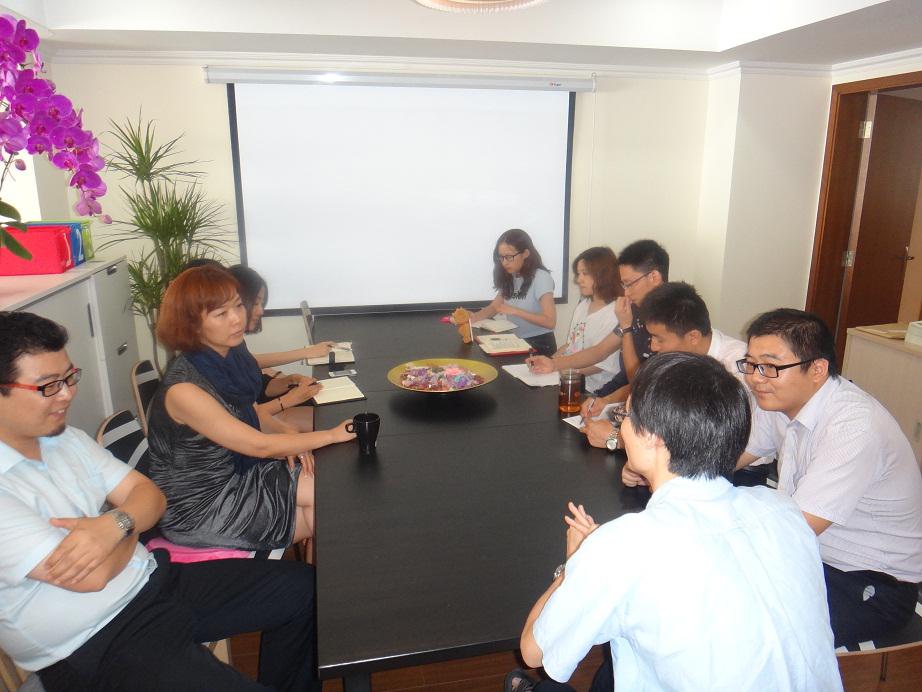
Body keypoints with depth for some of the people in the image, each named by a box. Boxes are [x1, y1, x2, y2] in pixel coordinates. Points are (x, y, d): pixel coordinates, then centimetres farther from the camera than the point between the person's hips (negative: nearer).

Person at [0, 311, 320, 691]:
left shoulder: (67, 438, 5)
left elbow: (150, 495, 5)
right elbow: (93, 577, -24)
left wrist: (114, 524, -18)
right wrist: (131, 529, -3)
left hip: (154, 579, 8)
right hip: (96, 646, -8)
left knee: (305, 586, 5)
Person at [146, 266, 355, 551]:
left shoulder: (229, 357, -5)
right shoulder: (183, 390, -28)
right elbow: (259, 445, -23)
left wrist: (288, 434, -7)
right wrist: (332, 434, -15)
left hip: (234, 471, 7)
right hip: (196, 509, -7)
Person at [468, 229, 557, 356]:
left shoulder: (541, 277, -13)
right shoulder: (509, 278, 9)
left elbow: (550, 321, -22)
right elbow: (493, 307, 7)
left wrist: (514, 311, -24)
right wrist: (471, 318, -12)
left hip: (539, 345, -6)